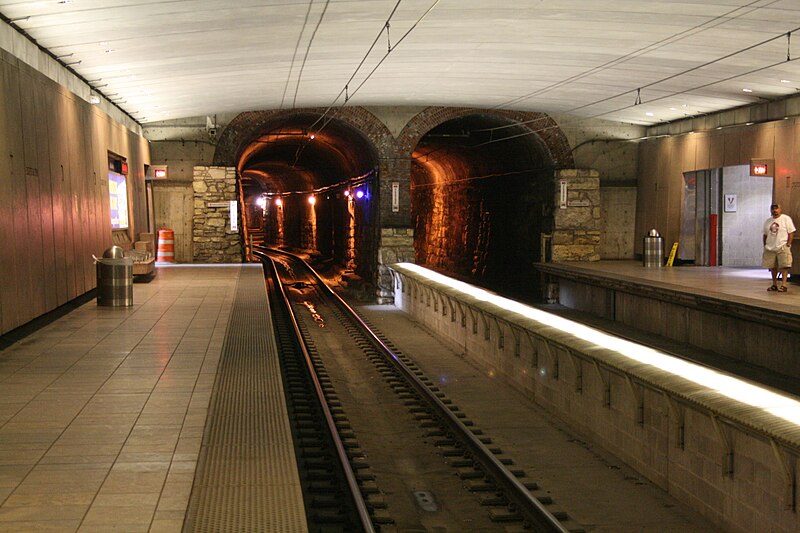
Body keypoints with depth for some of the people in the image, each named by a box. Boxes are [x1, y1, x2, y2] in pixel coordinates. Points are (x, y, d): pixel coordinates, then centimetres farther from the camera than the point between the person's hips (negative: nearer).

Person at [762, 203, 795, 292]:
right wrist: (765, 246, 11)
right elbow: (765, 235, 18)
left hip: (782, 247, -5)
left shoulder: (786, 219, -3)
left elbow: (791, 233, -6)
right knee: (772, 267, 10)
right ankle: (774, 285, 19)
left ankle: (783, 285, -11)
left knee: (784, 266, -10)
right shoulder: (767, 221, 13)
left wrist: (788, 245, -13)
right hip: (770, 248, 5)